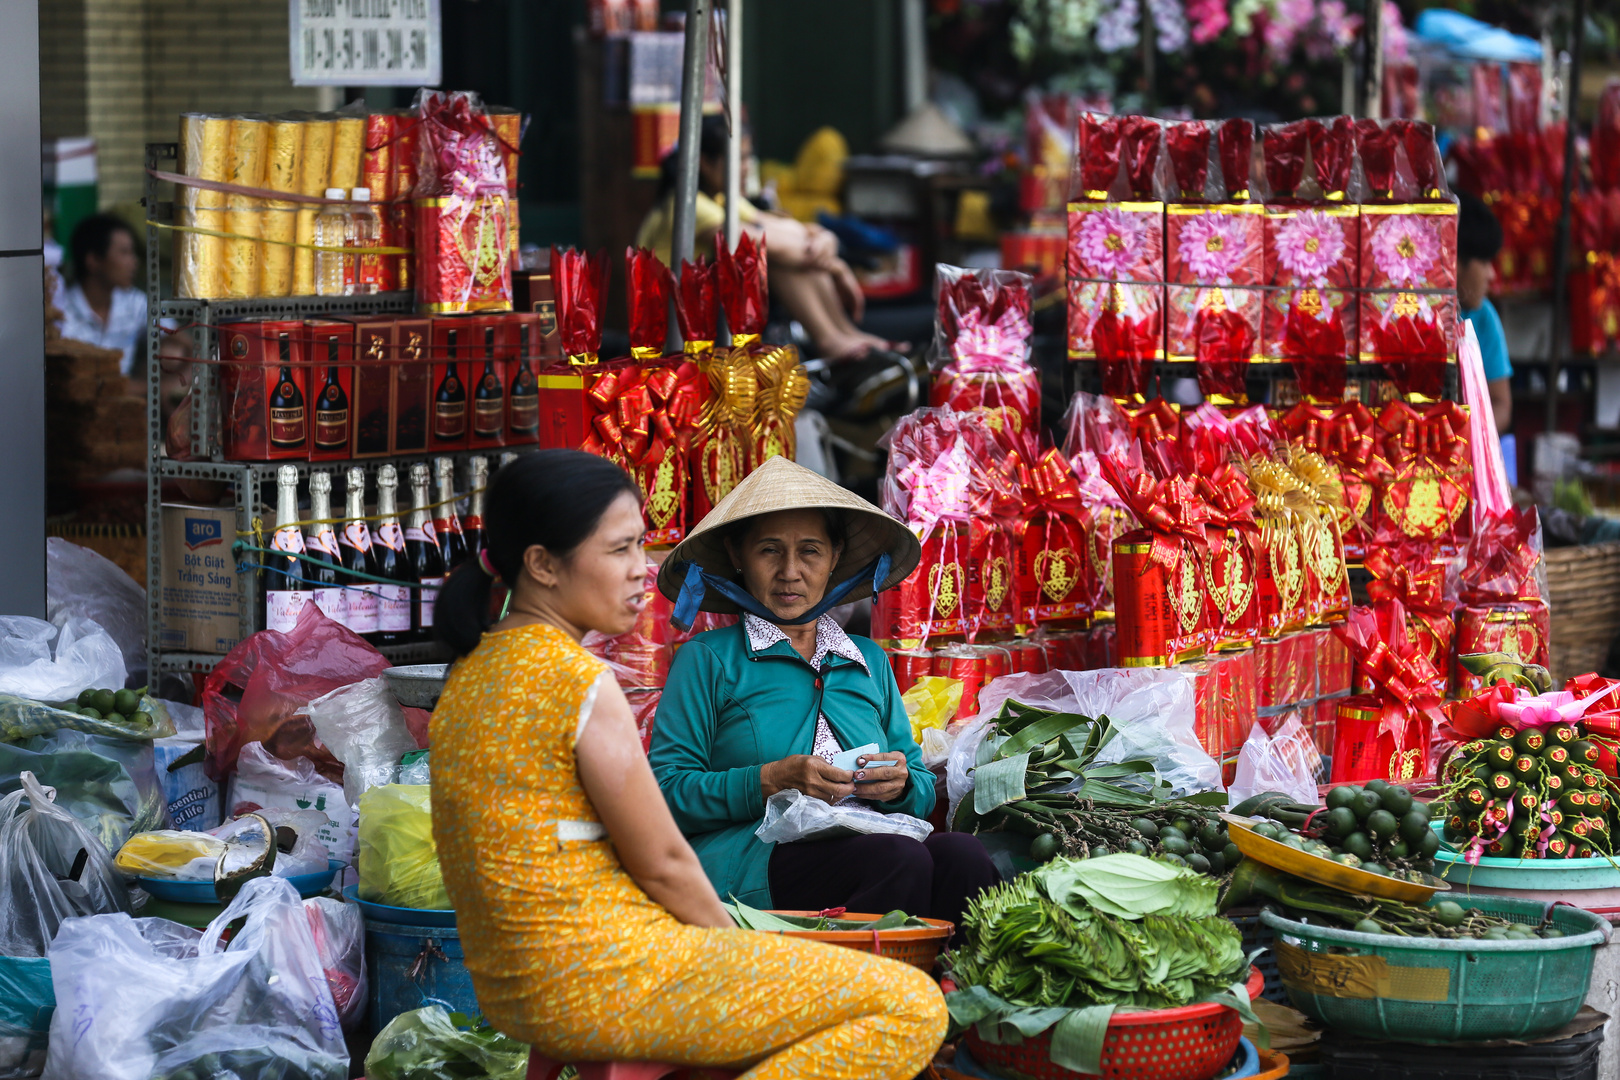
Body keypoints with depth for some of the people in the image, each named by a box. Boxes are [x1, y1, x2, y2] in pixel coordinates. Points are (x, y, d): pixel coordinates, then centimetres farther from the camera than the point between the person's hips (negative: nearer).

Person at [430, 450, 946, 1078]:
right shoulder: (578, 680, -17)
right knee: (910, 1008, -8)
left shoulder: (471, 672, 11)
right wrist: (732, 942, 6)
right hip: (602, 979, -10)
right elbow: (660, 860, -13)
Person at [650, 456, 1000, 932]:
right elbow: (667, 792, 1)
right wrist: (771, 782, -12)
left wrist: (901, 785, 2)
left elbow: (923, 794, 27)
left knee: (961, 854, -32)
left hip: (867, 847, 5)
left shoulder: (870, 663, 27)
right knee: (897, 857, -36)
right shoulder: (707, 661, 11)